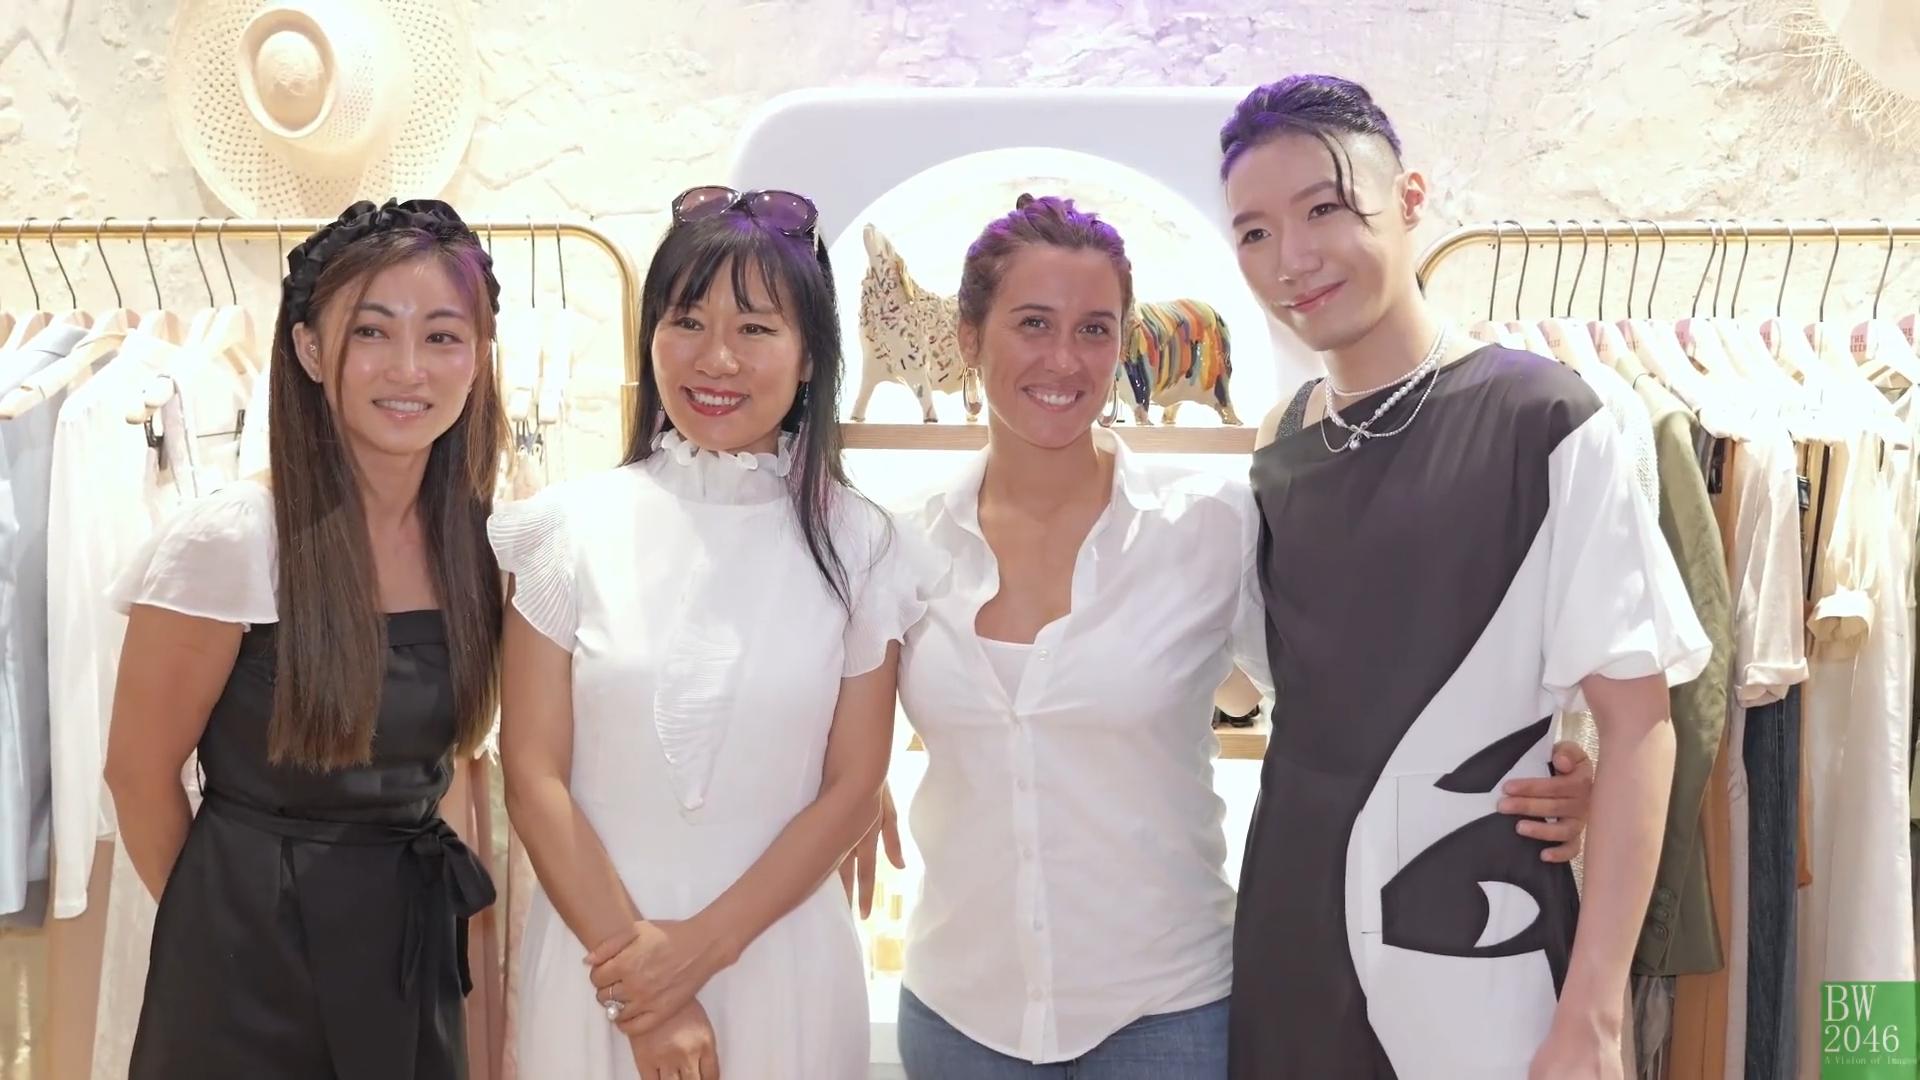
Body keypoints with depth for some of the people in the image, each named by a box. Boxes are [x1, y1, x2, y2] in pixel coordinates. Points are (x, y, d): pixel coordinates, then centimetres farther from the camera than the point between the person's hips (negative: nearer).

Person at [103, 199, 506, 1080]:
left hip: (419, 935, 5)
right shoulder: (231, 541, -19)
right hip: (255, 952, -4)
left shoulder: (478, 537, -3)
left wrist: (401, 894, 12)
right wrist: (228, 924, 3)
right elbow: (138, 773, -8)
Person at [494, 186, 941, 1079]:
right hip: (597, 951, 0)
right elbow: (534, 777, -6)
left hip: (781, 961, 0)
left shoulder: (859, 548, -3)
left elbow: (852, 788, -4)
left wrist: (705, 943, -11)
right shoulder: (572, 527, -4)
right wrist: (637, 978, -10)